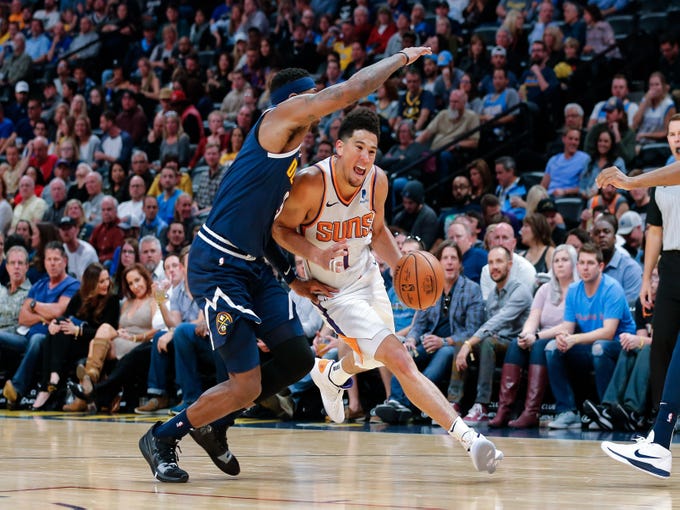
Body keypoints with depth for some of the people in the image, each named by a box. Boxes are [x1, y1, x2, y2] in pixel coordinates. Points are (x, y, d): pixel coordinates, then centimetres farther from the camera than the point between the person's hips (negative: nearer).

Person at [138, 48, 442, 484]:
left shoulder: (292, 157, 18)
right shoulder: (278, 119, -9)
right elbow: (349, 91, -15)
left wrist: (292, 279, 16)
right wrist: (402, 57, -2)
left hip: (252, 267, 10)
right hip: (216, 264, -10)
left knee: (298, 358, 4)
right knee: (246, 385, -9)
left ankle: (214, 426, 21)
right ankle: (161, 439, 11)